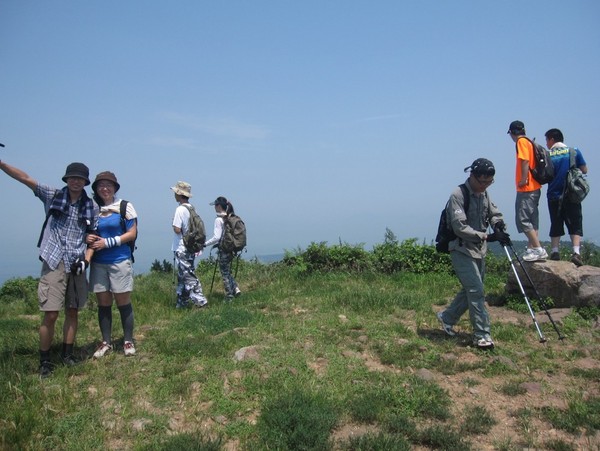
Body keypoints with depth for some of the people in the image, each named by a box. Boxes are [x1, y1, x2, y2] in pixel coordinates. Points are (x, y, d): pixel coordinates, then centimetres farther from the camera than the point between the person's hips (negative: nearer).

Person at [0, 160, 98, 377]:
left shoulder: (91, 207, 7)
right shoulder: (52, 196, 3)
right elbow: (25, 178, -4)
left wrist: (86, 259, -4)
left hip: (76, 265, 2)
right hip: (53, 263, -2)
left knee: (72, 312, 9)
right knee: (50, 314, -6)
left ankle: (67, 354, 23)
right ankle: (44, 360, 9)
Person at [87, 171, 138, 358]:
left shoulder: (125, 206, -3)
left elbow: (132, 233, -5)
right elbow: (87, 232, 17)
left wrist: (108, 242, -14)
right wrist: (87, 238, -7)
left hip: (120, 261, -3)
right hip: (98, 263, 4)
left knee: (123, 303, 3)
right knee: (103, 304, 10)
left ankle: (128, 341, 15)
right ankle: (106, 342, 22)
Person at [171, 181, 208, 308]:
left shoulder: (180, 209, -17)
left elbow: (177, 229, -22)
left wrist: (173, 224, -4)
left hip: (181, 249, -8)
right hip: (191, 247, 8)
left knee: (188, 276, -3)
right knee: (183, 276, 15)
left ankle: (200, 300, -4)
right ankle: (182, 302, 23)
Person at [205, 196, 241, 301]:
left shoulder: (219, 219, -15)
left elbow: (216, 237, -20)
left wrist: (204, 244, -11)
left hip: (224, 249, -7)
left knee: (225, 274, 4)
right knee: (227, 272, 22)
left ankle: (229, 297, 10)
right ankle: (235, 289, 11)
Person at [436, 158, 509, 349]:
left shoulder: (484, 193, 6)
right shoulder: (458, 195, -18)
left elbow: (494, 213, 19)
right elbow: (460, 228, -23)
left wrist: (498, 224, -4)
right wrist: (487, 237, -27)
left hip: (479, 250, 8)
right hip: (462, 250, -8)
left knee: (470, 290, 15)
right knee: (476, 291, -11)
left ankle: (447, 317, 33)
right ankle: (482, 335, -2)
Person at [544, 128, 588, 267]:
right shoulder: (574, 152, 0)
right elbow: (584, 170, 5)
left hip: (554, 196, 0)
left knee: (556, 225, 10)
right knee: (575, 224, 3)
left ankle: (555, 252, 4)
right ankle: (576, 252, -11)